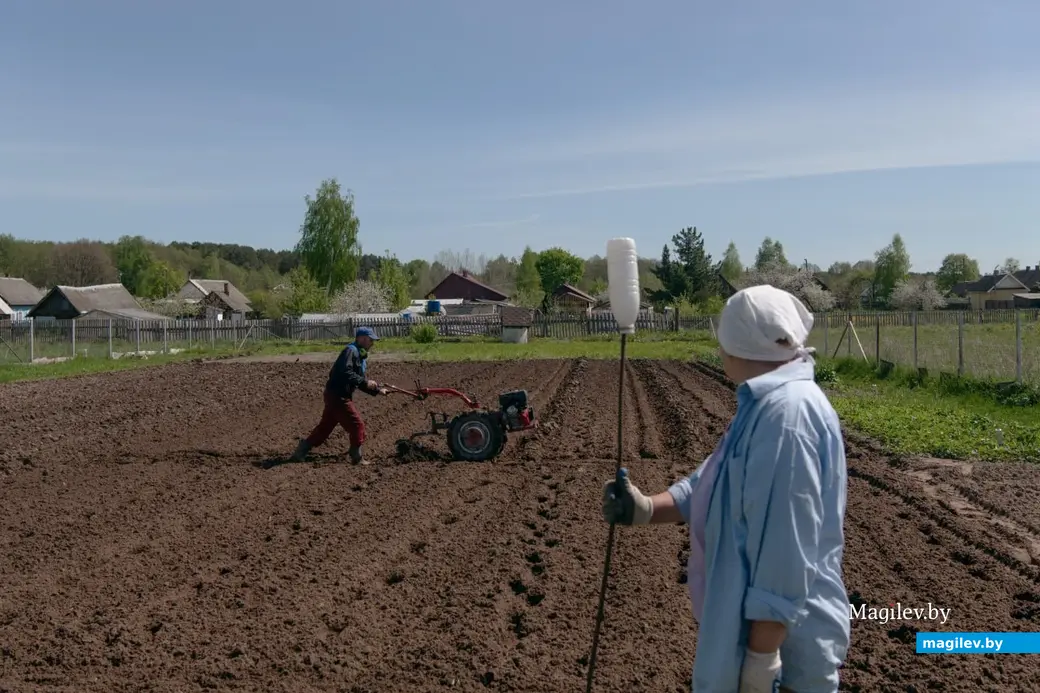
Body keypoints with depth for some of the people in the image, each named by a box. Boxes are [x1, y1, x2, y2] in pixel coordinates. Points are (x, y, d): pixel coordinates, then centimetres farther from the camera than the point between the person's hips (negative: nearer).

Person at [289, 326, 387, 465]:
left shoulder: (361, 356, 17)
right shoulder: (351, 351, -14)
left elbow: (360, 381, 20)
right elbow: (345, 372, -28)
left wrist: (377, 390, 10)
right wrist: (365, 382, -26)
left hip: (336, 396, 10)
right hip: (337, 395, -10)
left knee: (325, 427, 14)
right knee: (357, 425, -3)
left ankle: (300, 453, 19)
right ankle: (357, 458, 9)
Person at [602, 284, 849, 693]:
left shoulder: (786, 413, -27)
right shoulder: (769, 405, 8)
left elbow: (785, 549, -30)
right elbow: (712, 487, 12)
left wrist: (762, 656, -26)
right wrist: (647, 509, -3)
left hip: (781, 644, -10)